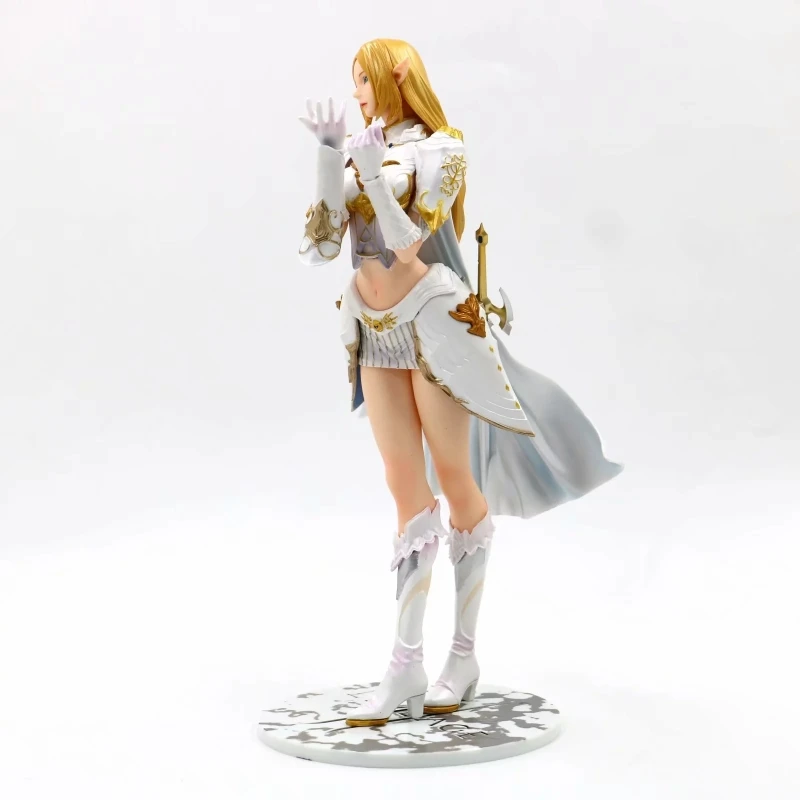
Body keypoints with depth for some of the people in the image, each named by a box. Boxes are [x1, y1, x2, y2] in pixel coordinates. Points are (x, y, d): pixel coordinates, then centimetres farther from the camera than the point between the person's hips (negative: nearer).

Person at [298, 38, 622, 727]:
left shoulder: (439, 149, -5)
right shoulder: (356, 152, 9)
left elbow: (407, 238, -15)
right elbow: (321, 245, 0)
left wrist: (370, 170, -20)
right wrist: (327, 157, -5)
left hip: (431, 325, -5)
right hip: (376, 333, 5)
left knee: (453, 478, 2)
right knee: (408, 491, 5)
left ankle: (465, 655, 13)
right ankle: (406, 667, 7)